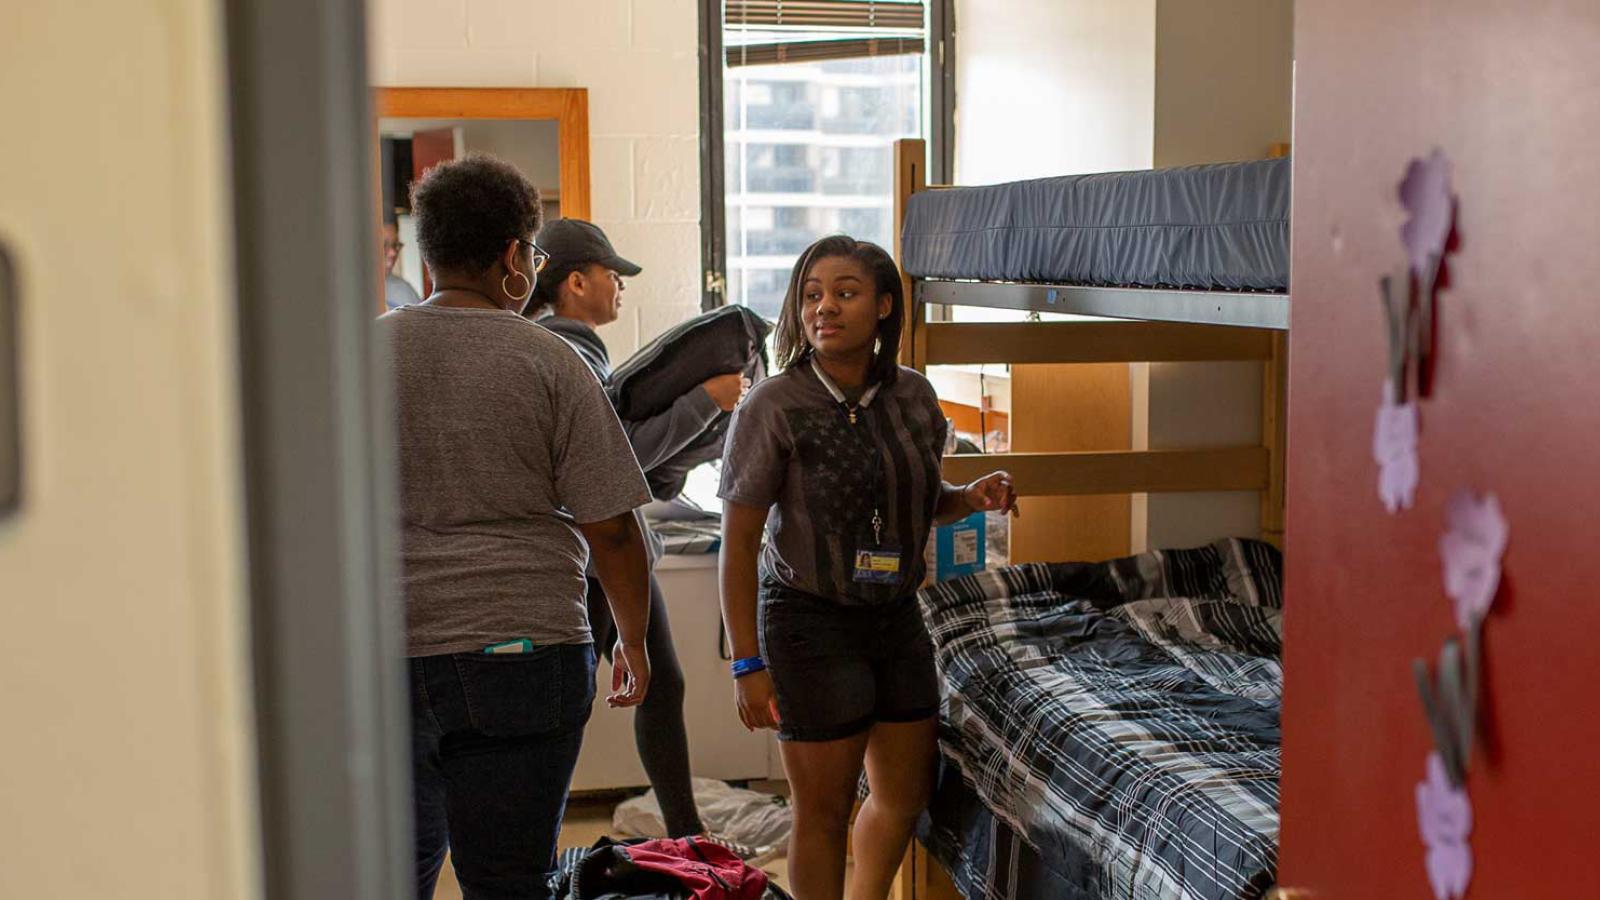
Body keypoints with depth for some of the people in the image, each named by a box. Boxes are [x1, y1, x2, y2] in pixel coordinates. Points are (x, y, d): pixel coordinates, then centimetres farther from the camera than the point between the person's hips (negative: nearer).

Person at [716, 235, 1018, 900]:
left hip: (897, 615, 6)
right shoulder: (773, 407, -16)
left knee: (905, 793, 18)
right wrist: (748, 663, -17)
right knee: (823, 810, 5)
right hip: (812, 622, -6)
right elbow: (738, 544, -15)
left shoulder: (913, 396, 0)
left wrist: (972, 497, -5)